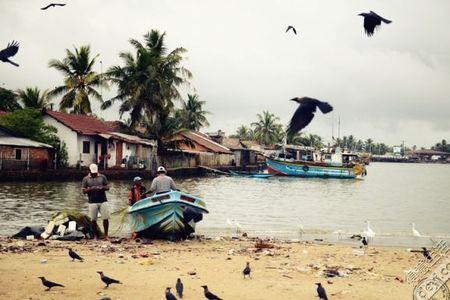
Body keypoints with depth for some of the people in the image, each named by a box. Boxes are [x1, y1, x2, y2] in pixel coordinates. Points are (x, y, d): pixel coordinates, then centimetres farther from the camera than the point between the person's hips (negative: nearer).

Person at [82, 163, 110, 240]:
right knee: (93, 219, 2)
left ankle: (106, 235, 7)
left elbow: (107, 187, 9)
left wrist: (102, 188, -12)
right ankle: (95, 236, 13)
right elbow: (84, 191, 2)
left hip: (103, 201, 1)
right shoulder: (86, 179, 6)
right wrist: (90, 189, -16)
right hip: (92, 202, -1)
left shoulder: (102, 177, 10)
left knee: (106, 218, -3)